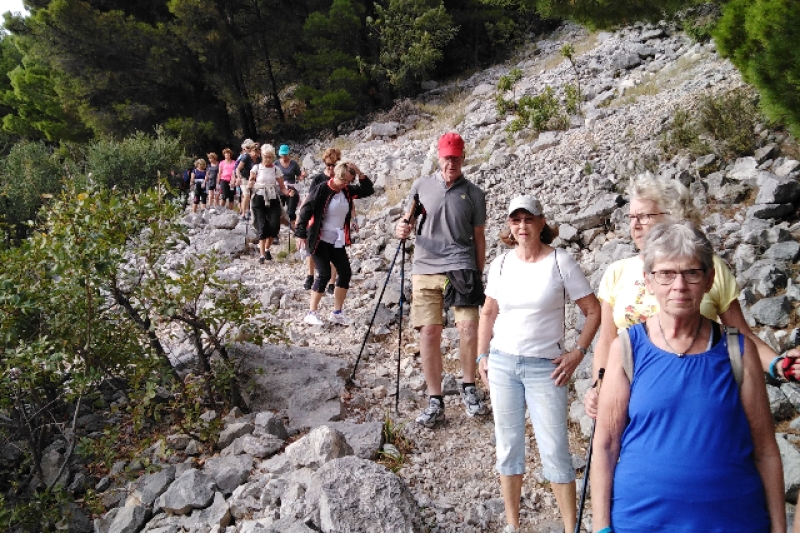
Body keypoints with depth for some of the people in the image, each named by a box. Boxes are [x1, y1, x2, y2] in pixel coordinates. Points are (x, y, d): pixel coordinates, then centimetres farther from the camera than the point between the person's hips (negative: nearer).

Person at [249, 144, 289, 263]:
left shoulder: (276, 169, 5)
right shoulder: (256, 168, 2)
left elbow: (282, 187, 3)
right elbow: (250, 186, 4)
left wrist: (287, 192, -18)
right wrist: (250, 184, -19)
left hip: (273, 200, 1)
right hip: (259, 199, -1)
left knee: (274, 225, -10)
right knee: (262, 227, -6)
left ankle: (266, 248, 16)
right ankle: (262, 255, 0)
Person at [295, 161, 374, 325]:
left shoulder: (347, 191, 5)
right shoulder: (321, 189, -14)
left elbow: (368, 190, 9)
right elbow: (306, 210, -15)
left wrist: (360, 175, -6)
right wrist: (301, 234, -17)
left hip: (337, 241, 7)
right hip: (319, 240, -7)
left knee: (345, 273, 4)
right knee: (324, 274, -10)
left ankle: (337, 313, 14)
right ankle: (312, 313, 2)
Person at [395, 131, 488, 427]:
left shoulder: (473, 193, 8)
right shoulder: (421, 186, 10)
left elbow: (478, 236, 12)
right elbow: (407, 221, 16)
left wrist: (480, 274, 10)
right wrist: (401, 228, -8)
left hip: (461, 266, -1)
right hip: (425, 267, 1)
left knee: (468, 326, -14)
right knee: (429, 332, -2)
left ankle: (469, 388, 9)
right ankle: (435, 401, 8)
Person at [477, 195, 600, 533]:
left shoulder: (560, 262, -8)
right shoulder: (501, 264, 3)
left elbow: (594, 311, -4)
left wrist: (578, 353, -10)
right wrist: (482, 356, 7)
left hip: (545, 367, -4)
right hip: (502, 364, 4)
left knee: (554, 449, 0)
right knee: (508, 445, 12)